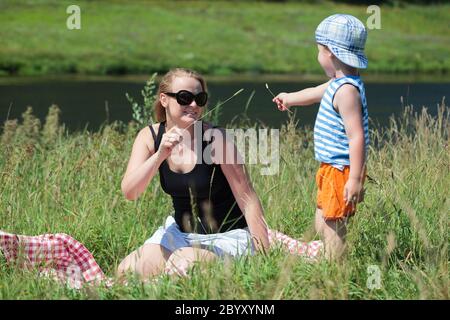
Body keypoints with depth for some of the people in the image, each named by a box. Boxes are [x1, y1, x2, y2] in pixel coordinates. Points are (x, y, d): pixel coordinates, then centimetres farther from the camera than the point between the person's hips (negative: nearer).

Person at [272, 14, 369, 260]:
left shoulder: (346, 90, -21)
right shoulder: (337, 84, 11)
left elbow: (357, 137, -25)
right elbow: (314, 93, 34)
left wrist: (355, 179, -27)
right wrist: (290, 98, 53)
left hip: (340, 171, -10)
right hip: (331, 170, 10)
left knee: (332, 228, -7)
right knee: (322, 226, 15)